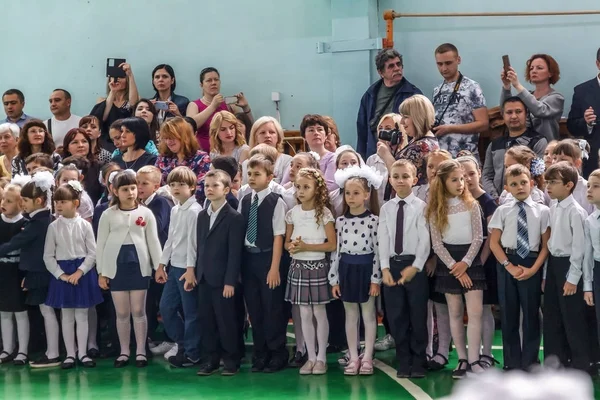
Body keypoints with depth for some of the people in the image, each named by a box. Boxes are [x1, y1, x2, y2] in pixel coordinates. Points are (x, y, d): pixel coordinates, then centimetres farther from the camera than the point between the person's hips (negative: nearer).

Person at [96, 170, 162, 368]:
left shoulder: (145, 213, 4)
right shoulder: (108, 215, 3)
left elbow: (153, 241, 5)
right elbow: (101, 244, 4)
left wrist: (159, 266, -1)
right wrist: (101, 272, 0)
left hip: (139, 264, 0)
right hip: (116, 265, 0)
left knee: (138, 311, 4)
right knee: (122, 313, 7)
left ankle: (141, 351, 12)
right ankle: (124, 351, 17)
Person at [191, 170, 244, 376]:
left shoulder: (234, 218, -8)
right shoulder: (202, 216, 14)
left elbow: (235, 252, -12)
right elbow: (197, 247, 15)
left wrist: (230, 281, -16)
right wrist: (195, 273, 10)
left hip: (223, 280, -6)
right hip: (204, 278, 6)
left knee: (226, 321, 0)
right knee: (206, 320, 8)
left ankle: (231, 360, 10)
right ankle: (210, 359, 17)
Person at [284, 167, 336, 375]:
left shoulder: (324, 213, -8)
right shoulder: (292, 213, 5)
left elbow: (332, 245, -10)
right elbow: (287, 242, 11)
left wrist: (306, 246, -17)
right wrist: (292, 247, -12)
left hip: (317, 266, -4)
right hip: (298, 266, 4)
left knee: (319, 313, 2)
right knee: (305, 314, 7)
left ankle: (321, 358, 11)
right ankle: (311, 357, 15)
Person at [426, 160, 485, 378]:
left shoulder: (471, 205, 2)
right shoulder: (436, 209, 0)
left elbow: (478, 237, -1)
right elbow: (437, 243, -3)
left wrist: (465, 262, -12)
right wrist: (454, 266, -11)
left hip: (471, 259, 0)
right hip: (448, 262, 0)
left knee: (475, 312, -8)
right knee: (455, 313, 5)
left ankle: (473, 361, -6)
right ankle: (462, 359, 11)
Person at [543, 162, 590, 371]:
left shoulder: (576, 211, -16)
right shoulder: (553, 209, 8)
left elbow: (579, 246, -17)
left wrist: (573, 278, -16)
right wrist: (546, 274, 13)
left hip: (569, 265, -8)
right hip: (553, 264, 8)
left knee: (573, 319, 0)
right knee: (551, 318, 13)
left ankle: (580, 366, 11)